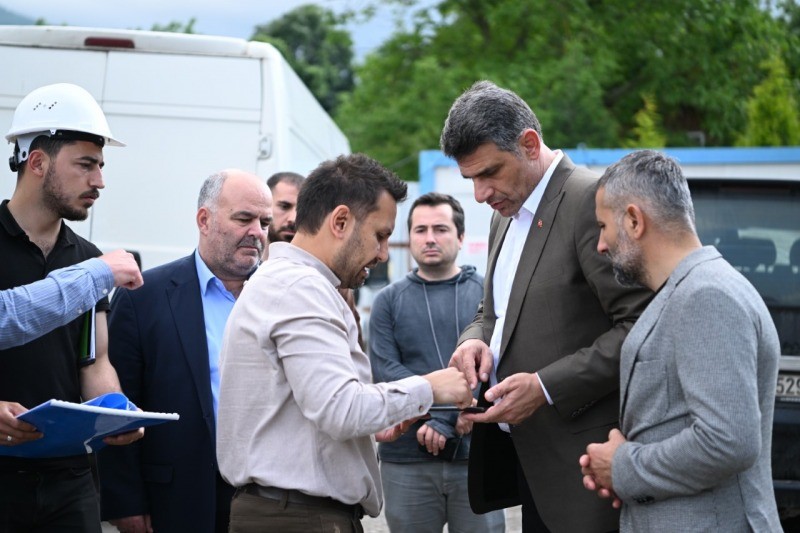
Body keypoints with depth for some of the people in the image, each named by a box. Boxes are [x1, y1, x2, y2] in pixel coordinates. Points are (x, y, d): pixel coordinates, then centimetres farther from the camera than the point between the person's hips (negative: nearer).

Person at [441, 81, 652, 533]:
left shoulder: (592, 200, -14)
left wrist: (547, 387, -20)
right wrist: (476, 339, 2)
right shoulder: (508, 215, 16)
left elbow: (644, 327, -19)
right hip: (527, 456, 8)